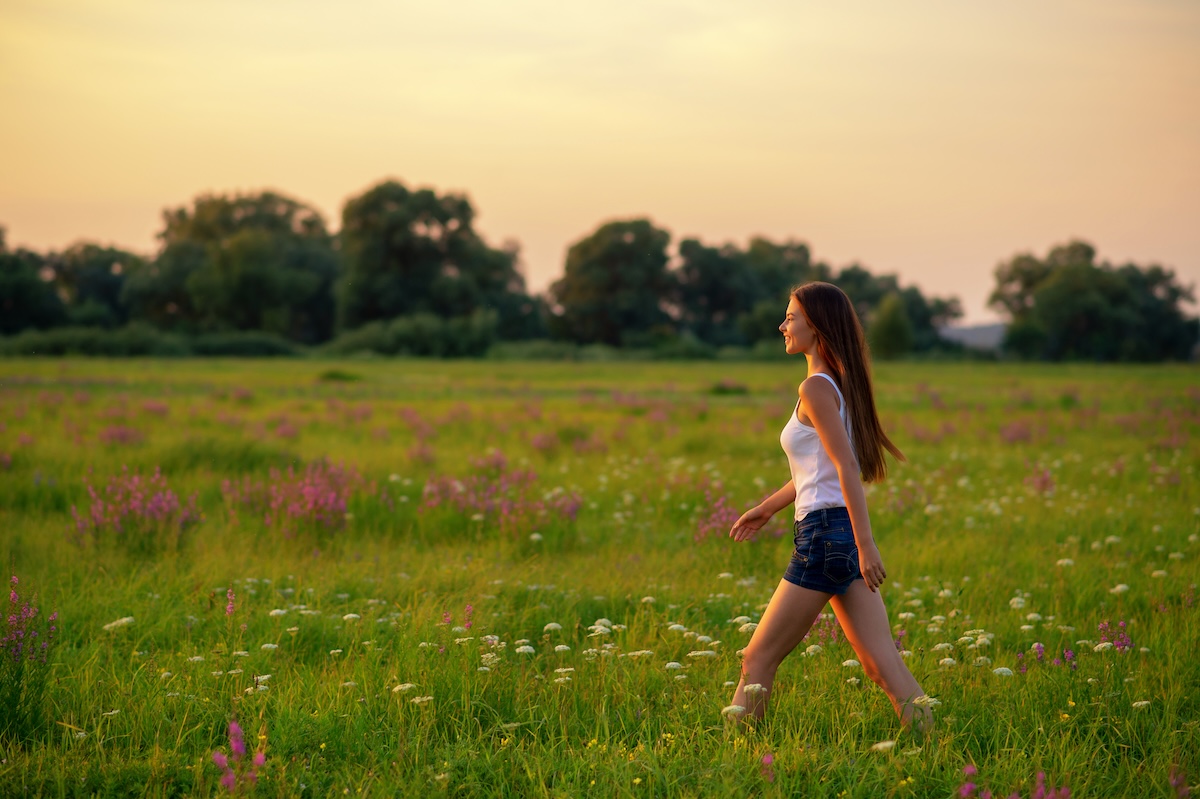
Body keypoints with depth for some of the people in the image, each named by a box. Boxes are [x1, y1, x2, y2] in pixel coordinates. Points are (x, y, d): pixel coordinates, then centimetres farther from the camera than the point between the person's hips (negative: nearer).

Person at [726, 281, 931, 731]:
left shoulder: (817, 388, -11)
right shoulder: (841, 384, 17)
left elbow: (846, 467, -19)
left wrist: (865, 543, -24)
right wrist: (768, 508, 33)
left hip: (826, 532, -9)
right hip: (845, 536, 9)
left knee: (759, 660, 0)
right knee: (881, 663, 3)